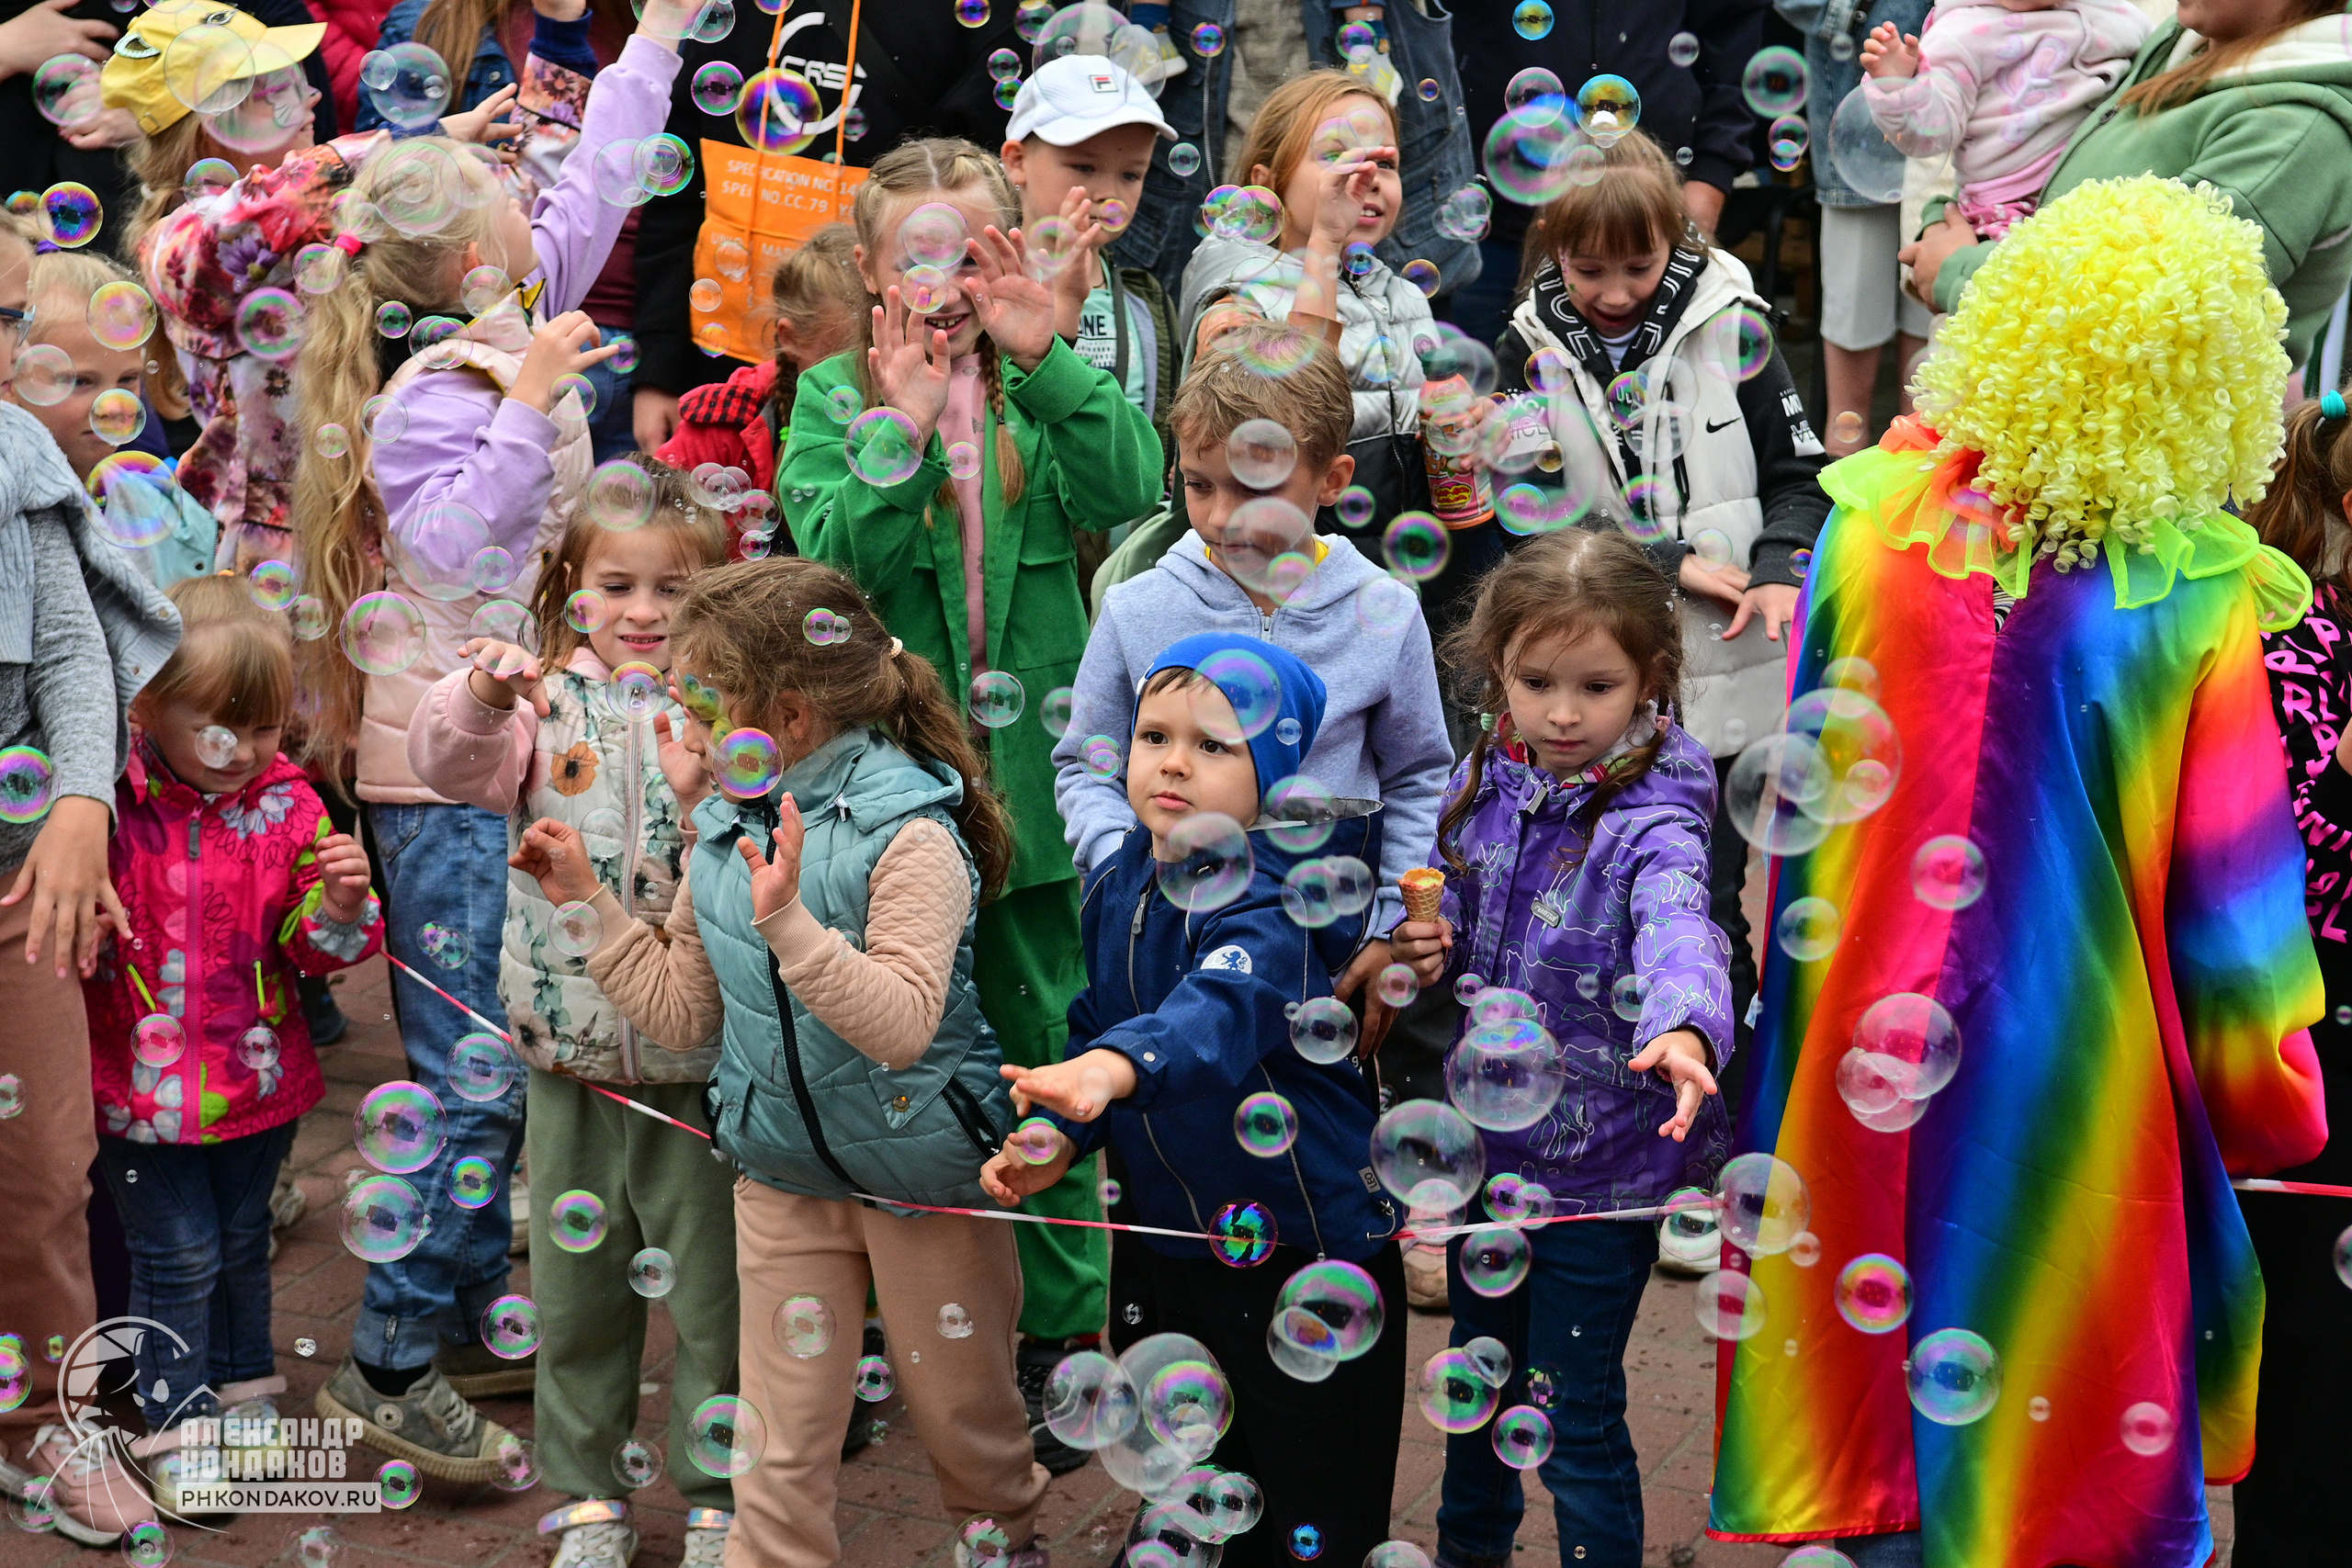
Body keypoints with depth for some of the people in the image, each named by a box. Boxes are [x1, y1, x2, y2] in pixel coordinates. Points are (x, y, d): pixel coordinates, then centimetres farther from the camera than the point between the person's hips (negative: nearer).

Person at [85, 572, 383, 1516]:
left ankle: (243, 1393, 38)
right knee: (178, 1252, 2)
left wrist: (342, 906, -23)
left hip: (256, 1076, 3)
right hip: (139, 1077, -3)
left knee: (242, 1242, 19)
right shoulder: (105, 801, -15)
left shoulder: (286, 805, -5)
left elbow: (316, 949, -1)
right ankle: (177, 1421, 17)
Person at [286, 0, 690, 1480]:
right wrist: (526, 401, -30)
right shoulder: (427, 401, -16)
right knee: (473, 1073, -7)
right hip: (450, 783, -9)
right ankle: (391, 1363, 2)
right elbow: (455, 550, -29)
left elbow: (594, 186, 17)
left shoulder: (520, 329, 6)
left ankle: (470, 1323, 28)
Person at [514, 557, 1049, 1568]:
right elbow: (680, 1008, 8)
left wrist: (788, 920, -41)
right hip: (782, 1173, 5)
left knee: (965, 1417, 14)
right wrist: (588, 899, 2)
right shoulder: (723, 831, 1)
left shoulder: (909, 835, -21)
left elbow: (903, 1024, -32)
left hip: (921, 1172, -5)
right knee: (780, 1438, 8)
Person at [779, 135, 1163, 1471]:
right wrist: (903, 428, -24)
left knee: (1038, 1047, 9)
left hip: (1027, 766, 0)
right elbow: (831, 558, -14)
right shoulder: (834, 396, 1)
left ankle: (1057, 1328, 22)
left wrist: (1045, 359, -23)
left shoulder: (1048, 388, 3)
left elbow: (1131, 489, -16)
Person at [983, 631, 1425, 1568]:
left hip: (1302, 1247, -7)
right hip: (1171, 1238, 7)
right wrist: (1053, 1135, -4)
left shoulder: (1272, 901, -24)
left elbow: (1225, 1004, -44)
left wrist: (1112, 1069, -62)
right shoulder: (1117, 887, 1)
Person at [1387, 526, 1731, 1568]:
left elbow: (1677, 930, -43)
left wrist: (1683, 1027, -64)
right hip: (1487, 1143, 6)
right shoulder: (1486, 785, -3)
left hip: (1599, 1166, -6)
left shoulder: (1651, 822, -22)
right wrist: (1431, 943, -9)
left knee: (1576, 1423, 4)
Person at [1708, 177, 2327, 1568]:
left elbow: (1801, 793, 1)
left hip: (1879, 1050, 3)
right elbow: (2232, 880, -10)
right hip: (2077, 1084, -3)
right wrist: (2275, 1106, 4)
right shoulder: (2193, 595, -19)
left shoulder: (1871, 515, -9)